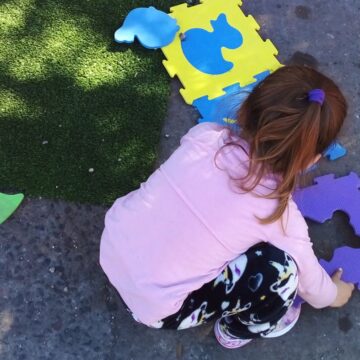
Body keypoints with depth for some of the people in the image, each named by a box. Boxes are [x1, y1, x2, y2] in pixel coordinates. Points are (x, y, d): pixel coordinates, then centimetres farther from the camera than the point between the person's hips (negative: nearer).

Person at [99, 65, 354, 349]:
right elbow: (313, 286, 2)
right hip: (153, 307, -5)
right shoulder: (284, 220, -19)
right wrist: (335, 295, 26)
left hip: (112, 246, 6)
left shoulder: (206, 135, -10)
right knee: (277, 269, -11)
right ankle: (237, 331, 18)